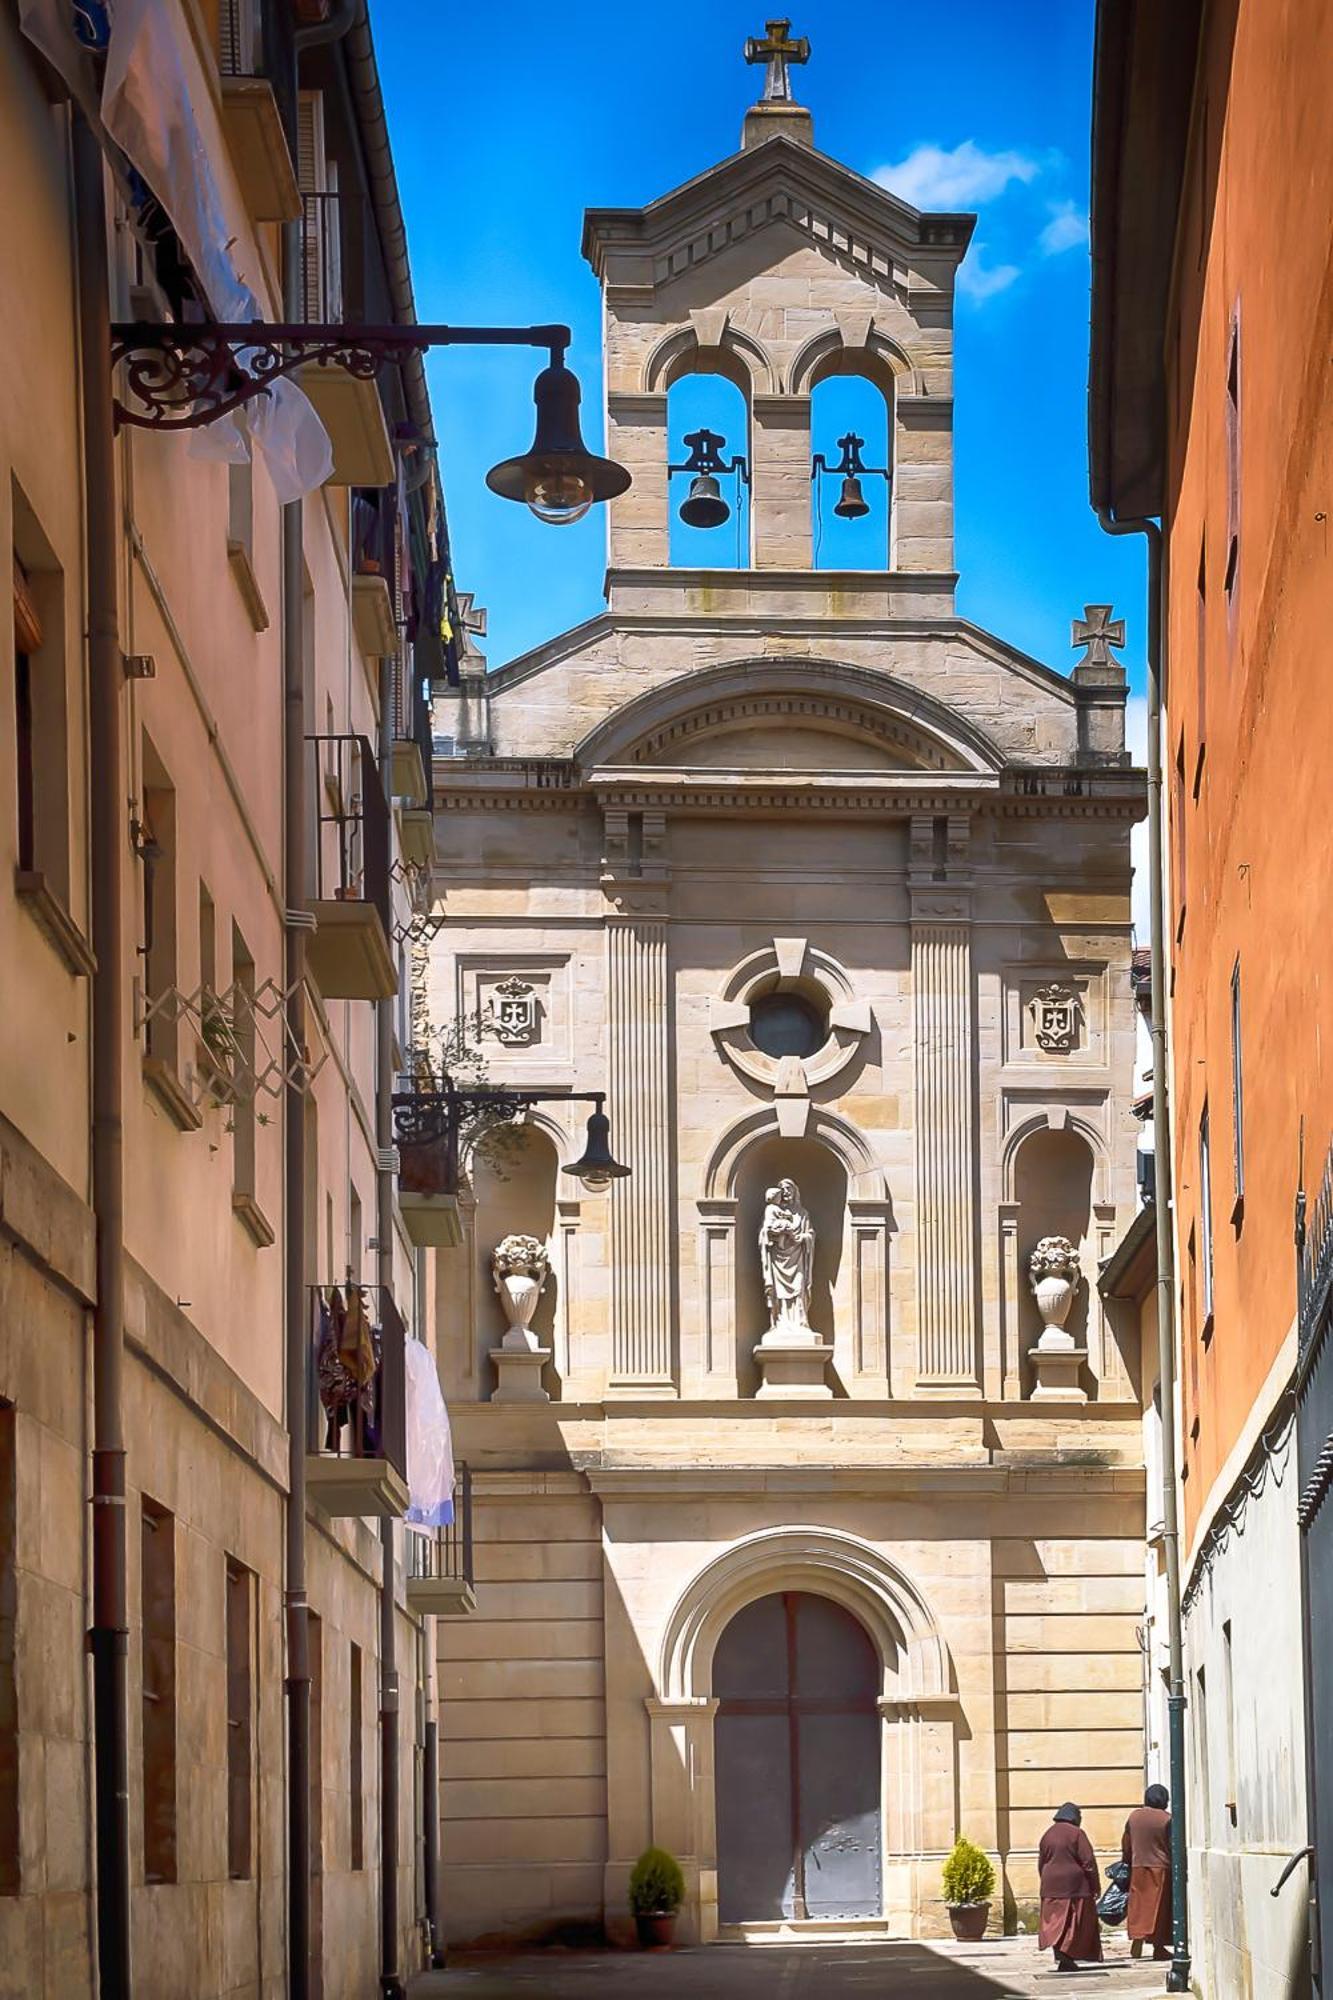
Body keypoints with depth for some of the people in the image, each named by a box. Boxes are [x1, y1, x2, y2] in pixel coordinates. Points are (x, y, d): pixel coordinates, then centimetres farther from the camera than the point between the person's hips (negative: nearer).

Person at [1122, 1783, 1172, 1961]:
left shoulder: (1134, 1816, 2)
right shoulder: (1166, 1819, -10)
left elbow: (1126, 1846, 9)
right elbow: (1173, 1847, -6)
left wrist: (1129, 1863, 21)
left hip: (1138, 1868, 3)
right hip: (1161, 1869, -3)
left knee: (1139, 1906, 8)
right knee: (1158, 1906, 3)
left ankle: (1137, 1941, -3)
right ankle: (1158, 1947, 5)